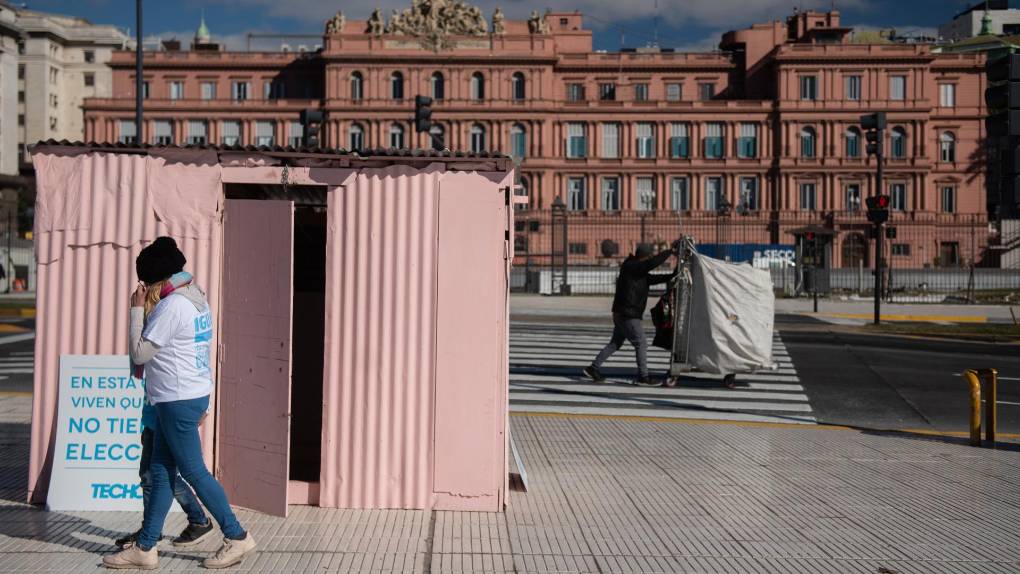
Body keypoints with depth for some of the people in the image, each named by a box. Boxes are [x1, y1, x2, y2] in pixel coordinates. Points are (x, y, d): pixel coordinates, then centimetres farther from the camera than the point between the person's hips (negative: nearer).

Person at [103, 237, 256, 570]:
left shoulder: (171, 306, -17)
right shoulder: (197, 299, 12)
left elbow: (139, 354, -14)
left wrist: (137, 309, -7)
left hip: (178, 401, -10)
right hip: (194, 394, 10)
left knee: (193, 471, -1)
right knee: (160, 472, 11)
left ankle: (237, 537, 8)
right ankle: (144, 548, 17)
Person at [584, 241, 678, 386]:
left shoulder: (638, 270, 15)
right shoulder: (630, 267, -16)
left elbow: (653, 279, 17)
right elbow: (652, 264, -27)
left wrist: (673, 276, 8)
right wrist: (670, 251, -22)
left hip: (623, 314, 10)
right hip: (627, 315, -10)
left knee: (615, 344, 16)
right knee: (641, 344, -4)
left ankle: (593, 368, 20)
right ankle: (643, 377, 3)